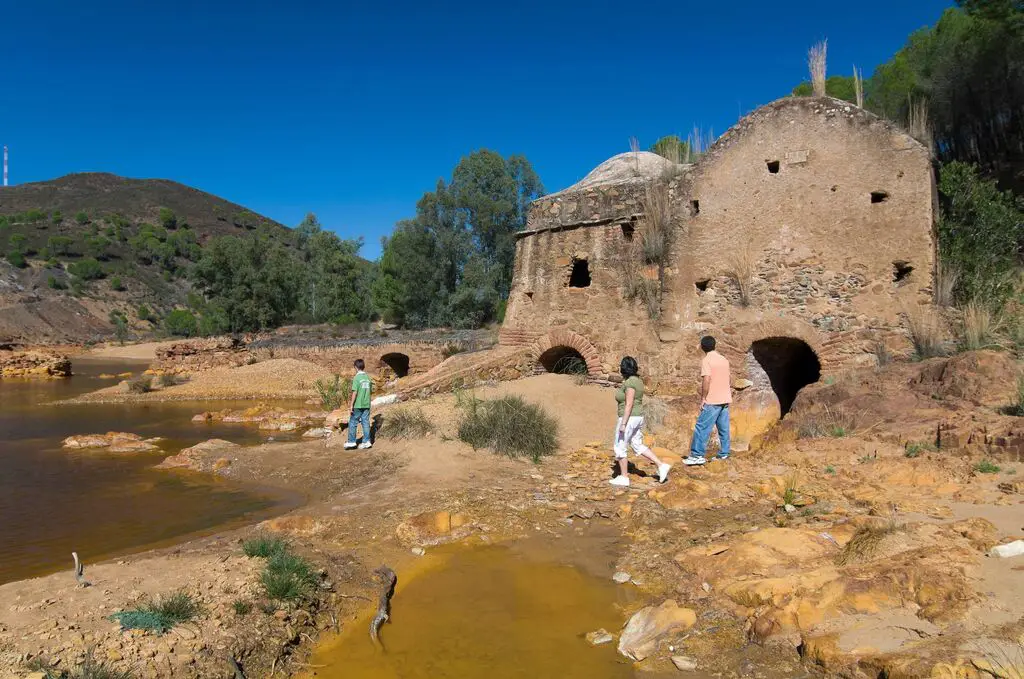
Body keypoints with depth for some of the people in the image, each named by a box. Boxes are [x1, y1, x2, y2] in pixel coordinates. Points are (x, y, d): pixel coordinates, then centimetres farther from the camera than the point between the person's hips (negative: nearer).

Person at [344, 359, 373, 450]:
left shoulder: (356, 378, -12)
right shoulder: (368, 377, 6)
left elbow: (355, 392, -16)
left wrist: (351, 405, -12)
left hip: (358, 405, -5)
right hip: (367, 404, 5)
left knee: (352, 423, 6)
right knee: (366, 422, 8)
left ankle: (351, 442, 9)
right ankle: (366, 441, 8)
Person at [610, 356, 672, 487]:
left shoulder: (629, 383, -20)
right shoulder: (637, 380, 9)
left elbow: (629, 405, -23)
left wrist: (623, 424, -21)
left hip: (628, 419, -10)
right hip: (638, 417, 10)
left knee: (620, 448, 4)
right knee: (638, 446, 19)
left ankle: (623, 478, 11)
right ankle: (662, 465, 14)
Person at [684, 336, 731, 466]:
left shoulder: (706, 360, -11)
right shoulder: (724, 359, 12)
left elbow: (706, 380, -19)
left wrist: (703, 398, -13)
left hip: (712, 401, -8)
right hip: (725, 399, 8)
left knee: (702, 427, -6)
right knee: (723, 428, 12)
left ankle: (697, 455, -7)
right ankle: (724, 454, 17)